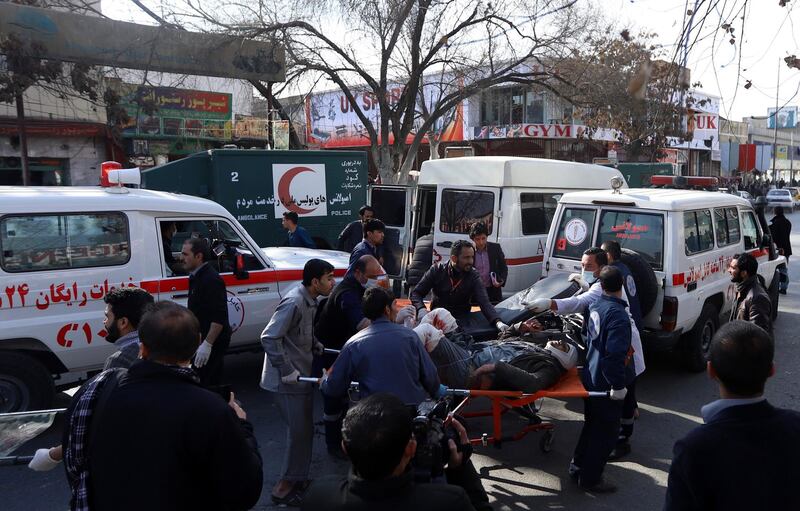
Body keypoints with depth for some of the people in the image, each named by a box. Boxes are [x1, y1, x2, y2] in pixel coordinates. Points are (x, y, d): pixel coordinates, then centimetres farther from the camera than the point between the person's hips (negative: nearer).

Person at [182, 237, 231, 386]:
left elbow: (219, 318, -25)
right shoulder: (197, 277, 13)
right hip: (202, 340, 10)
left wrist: (207, 344, -27)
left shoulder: (211, 280, -20)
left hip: (212, 343, -10)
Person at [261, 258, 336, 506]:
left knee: (305, 430, 17)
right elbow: (269, 338, -26)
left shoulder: (310, 300, 8)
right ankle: (285, 485, 17)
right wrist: (287, 371, -25)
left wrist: (317, 346, 5)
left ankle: (298, 479, 33)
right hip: (287, 379, -10)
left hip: (302, 375, 10)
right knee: (298, 432, 0)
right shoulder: (294, 302, -23)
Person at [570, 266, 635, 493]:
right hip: (606, 383, -8)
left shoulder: (596, 307, 2)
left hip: (591, 378, 8)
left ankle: (578, 467, 35)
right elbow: (614, 355, -30)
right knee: (606, 431, 7)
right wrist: (618, 385, -23)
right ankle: (590, 478, 17)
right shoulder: (618, 315, -25)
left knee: (592, 425, 23)